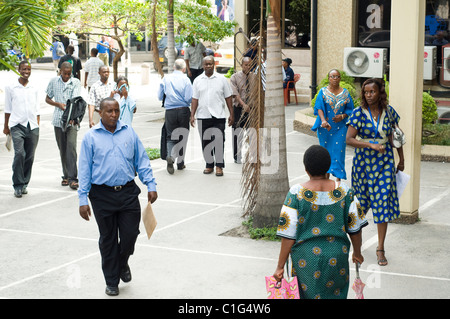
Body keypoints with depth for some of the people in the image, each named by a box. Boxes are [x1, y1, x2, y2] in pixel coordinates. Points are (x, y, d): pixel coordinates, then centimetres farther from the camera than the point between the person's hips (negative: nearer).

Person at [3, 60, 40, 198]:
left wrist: (37, 127, 9)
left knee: (30, 157, 4)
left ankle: (24, 184, 18)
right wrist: (6, 127, 10)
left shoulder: (34, 88, 11)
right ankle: (18, 185, -8)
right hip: (17, 125, -3)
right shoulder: (11, 87, 3)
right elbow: (8, 109, 8)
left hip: (32, 126, 3)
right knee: (19, 154, -16)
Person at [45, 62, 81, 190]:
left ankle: (73, 178, -15)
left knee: (71, 146, -15)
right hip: (58, 120, 3)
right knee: (62, 149, 8)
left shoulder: (76, 82, 2)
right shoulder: (53, 81, 8)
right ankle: (66, 176, 19)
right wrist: (58, 104, -5)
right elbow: (47, 99, 15)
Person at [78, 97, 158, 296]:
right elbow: (84, 169, 1)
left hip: (128, 192, 1)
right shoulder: (91, 137, 0)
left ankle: (122, 264, 32)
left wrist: (151, 185, 2)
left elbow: (142, 160, 10)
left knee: (130, 234, 0)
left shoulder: (129, 133, 6)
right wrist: (83, 200, -3)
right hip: (102, 195, -1)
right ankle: (111, 281, 22)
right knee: (108, 239, 8)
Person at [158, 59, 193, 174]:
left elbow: (160, 96, 9)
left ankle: (170, 156, -25)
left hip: (170, 111, 1)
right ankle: (180, 162, 16)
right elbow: (189, 98, -11)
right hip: (183, 111, -1)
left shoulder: (165, 79, 3)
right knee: (182, 136, 11)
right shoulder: (186, 80, -5)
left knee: (171, 136, 3)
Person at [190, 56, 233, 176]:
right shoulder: (198, 80, 9)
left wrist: (231, 114, 4)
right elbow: (195, 99, 10)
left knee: (219, 141, -7)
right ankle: (209, 165, 17)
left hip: (218, 116, -2)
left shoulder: (221, 79, 5)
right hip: (203, 116, 2)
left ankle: (219, 166, 0)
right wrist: (192, 115, 3)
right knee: (205, 142, 6)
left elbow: (228, 97, 7)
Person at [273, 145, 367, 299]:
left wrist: (280, 266, -5)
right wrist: (357, 253, 19)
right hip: (337, 257, 2)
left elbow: (289, 234, -13)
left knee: (309, 294, 14)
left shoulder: (296, 194, -13)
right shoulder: (344, 191, -6)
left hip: (306, 257, -2)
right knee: (335, 293, 20)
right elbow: (355, 228, 1)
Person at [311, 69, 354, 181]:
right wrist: (323, 120, -27)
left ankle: (338, 177, 1)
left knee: (338, 151, -4)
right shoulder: (323, 91, 1)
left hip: (340, 127, 0)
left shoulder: (345, 93, 5)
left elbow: (349, 109, 8)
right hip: (325, 128, 0)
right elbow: (319, 108, -10)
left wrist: (342, 116, -12)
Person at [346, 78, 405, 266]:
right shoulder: (359, 113, -8)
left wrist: (401, 159, 14)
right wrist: (371, 145, -24)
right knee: (362, 201, 10)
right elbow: (349, 139, -13)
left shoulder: (388, 111, 1)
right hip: (364, 162, -1)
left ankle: (380, 248, 6)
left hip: (384, 162, 1)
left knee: (383, 203, -2)